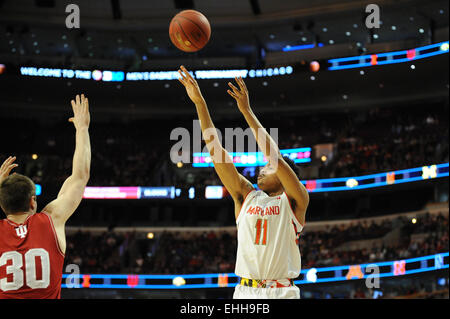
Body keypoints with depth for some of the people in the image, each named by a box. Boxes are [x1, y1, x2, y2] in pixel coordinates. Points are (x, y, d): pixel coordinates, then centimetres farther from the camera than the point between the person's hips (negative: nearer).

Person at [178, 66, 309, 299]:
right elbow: (216, 150, 9)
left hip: (280, 293, -4)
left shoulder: (293, 201, 3)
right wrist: (199, 102, 3)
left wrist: (247, 111, -12)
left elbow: (275, 157, -11)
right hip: (244, 292, 4)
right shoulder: (246, 197, 14)